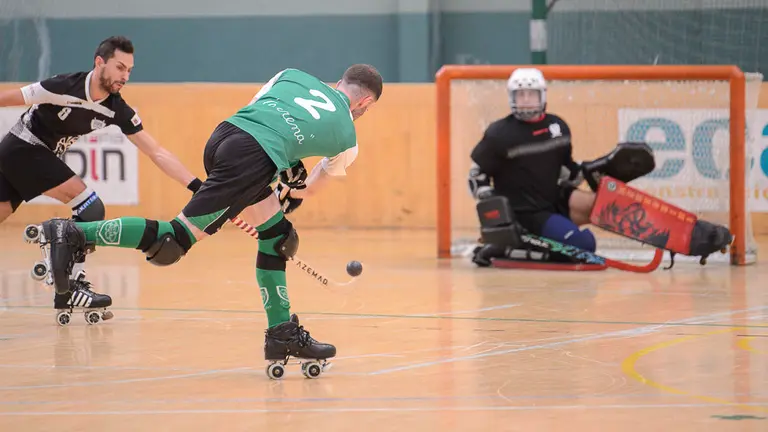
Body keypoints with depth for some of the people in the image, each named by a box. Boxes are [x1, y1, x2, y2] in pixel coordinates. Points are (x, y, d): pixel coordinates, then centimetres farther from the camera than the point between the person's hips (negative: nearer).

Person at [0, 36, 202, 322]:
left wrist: (198, 186, -14)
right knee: (90, 208, -13)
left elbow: (157, 153, -5)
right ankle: (70, 286, -10)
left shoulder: (117, 110, -6)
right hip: (24, 147, -7)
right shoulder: (64, 88, -25)